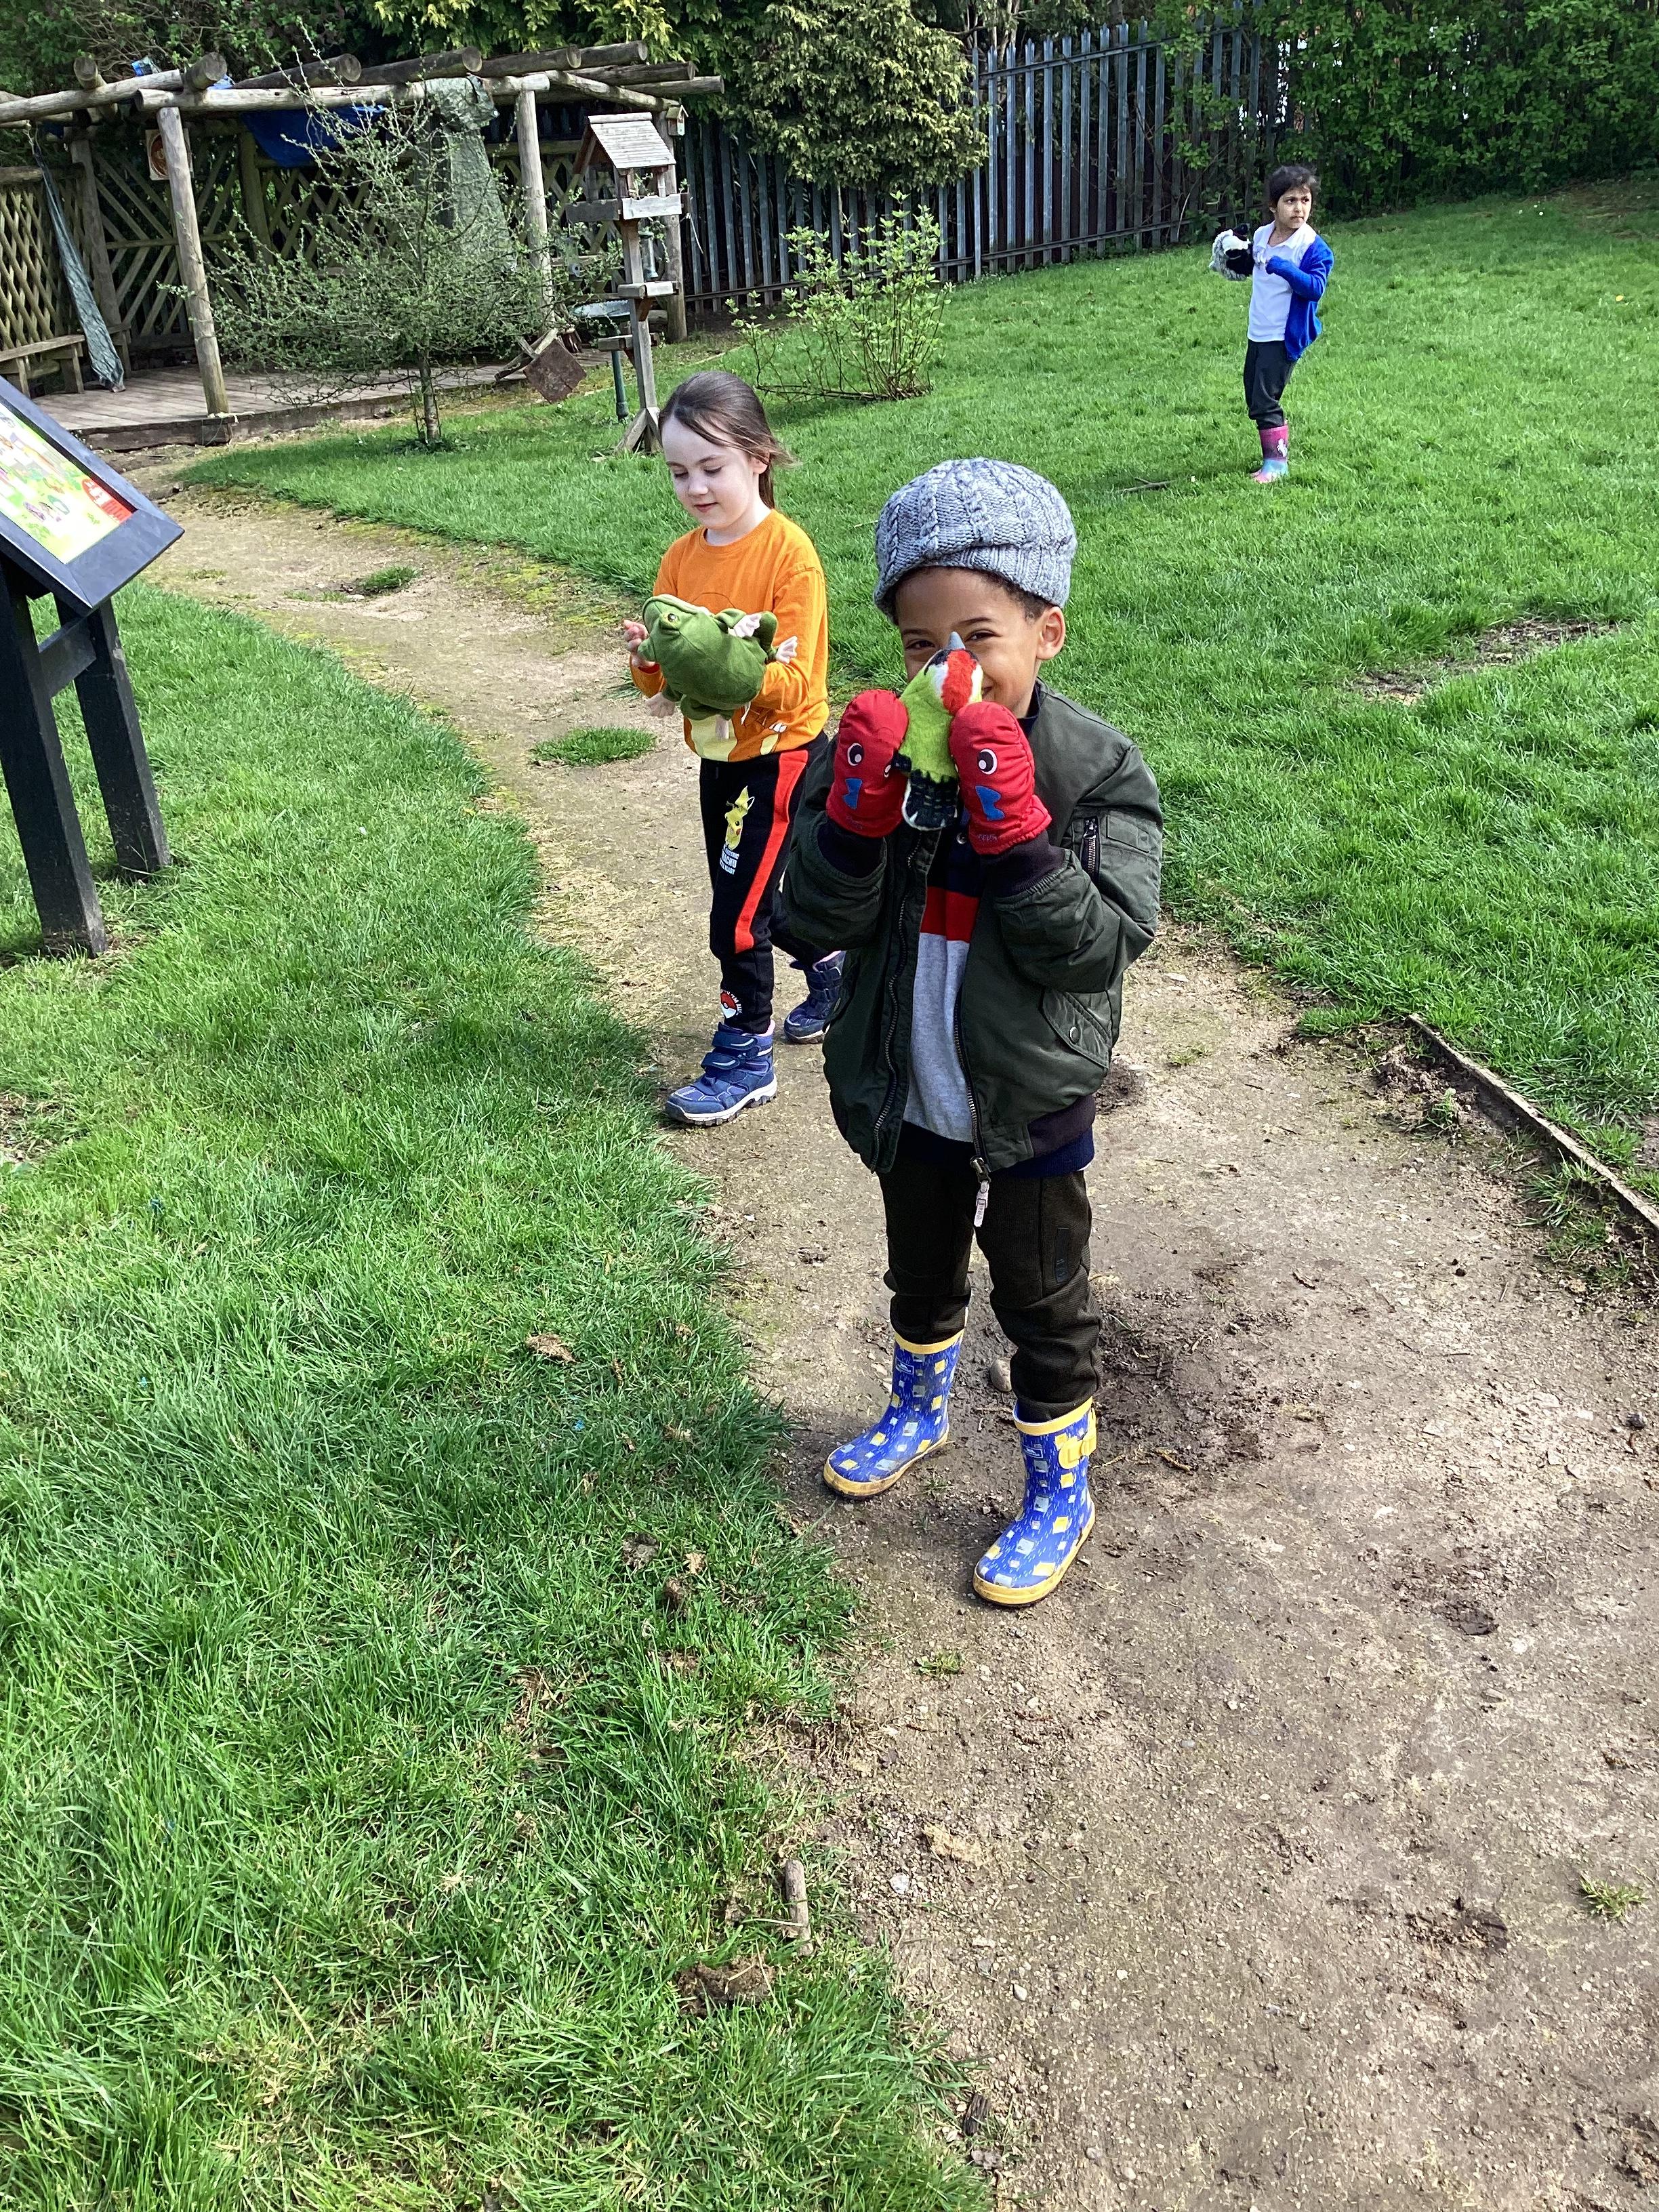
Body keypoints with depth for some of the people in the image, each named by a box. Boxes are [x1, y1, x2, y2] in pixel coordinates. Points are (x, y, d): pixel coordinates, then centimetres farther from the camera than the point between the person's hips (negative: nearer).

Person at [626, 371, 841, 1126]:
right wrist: (648, 657, -18)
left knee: (737, 913, -4)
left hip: (780, 756, -7)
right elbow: (661, 684, 4)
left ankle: (744, 1058, 10)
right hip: (719, 756, 7)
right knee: (755, 899, 19)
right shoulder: (681, 558, 3)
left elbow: (793, 685, -22)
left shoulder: (788, 552, -17)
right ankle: (834, 970, 43)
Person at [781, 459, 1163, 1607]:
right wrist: (856, 809, -32)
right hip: (910, 1097, 4)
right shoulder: (881, 749, -10)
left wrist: (1011, 824, -35)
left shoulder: (1098, 772, -18)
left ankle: (1060, 1490, 35)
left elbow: (1095, 947, -25)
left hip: (1033, 1105, -3)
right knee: (921, 1268, 27)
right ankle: (919, 1408, 55)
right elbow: (820, 918, -15)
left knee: (1043, 1300, 14)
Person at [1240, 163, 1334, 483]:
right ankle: (1274, 455, 28)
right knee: (1254, 398, 15)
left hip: (1284, 337, -8)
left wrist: (1283, 267, -34)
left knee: (1264, 402, -12)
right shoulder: (1261, 235, 5)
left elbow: (1315, 288, -26)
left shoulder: (1313, 247, -15)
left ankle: (1277, 462, -1)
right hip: (1258, 334, 8)